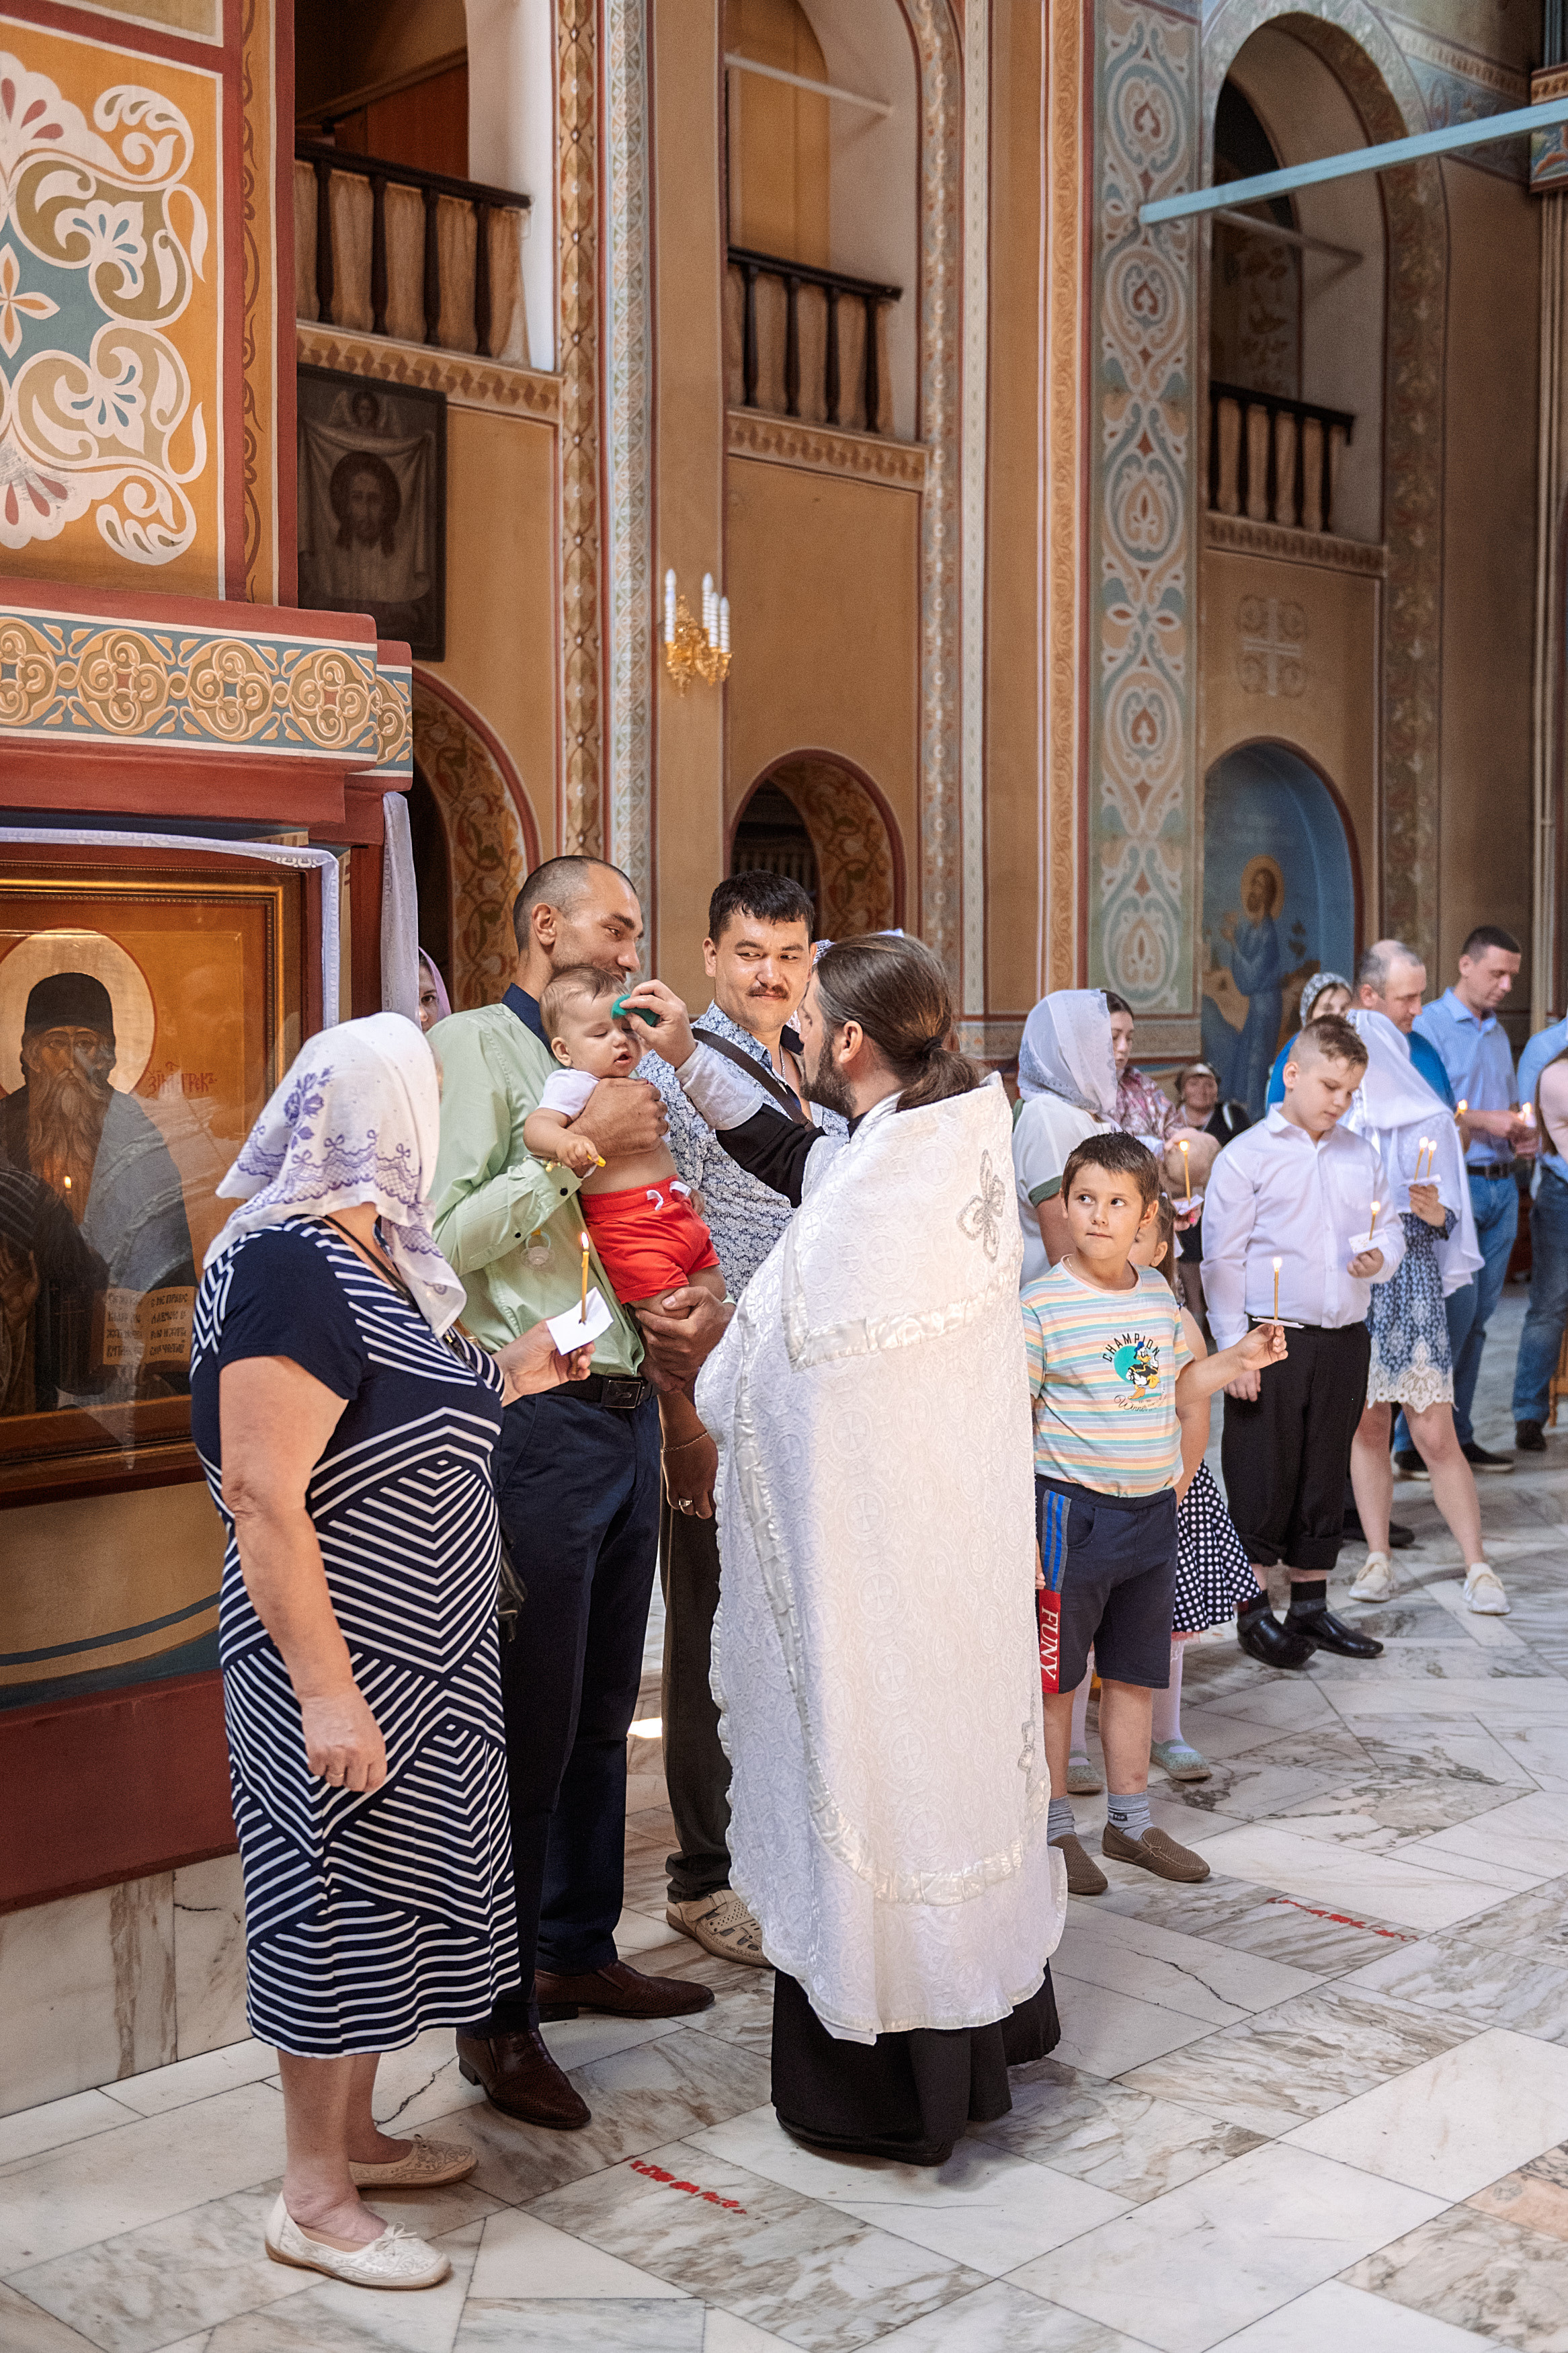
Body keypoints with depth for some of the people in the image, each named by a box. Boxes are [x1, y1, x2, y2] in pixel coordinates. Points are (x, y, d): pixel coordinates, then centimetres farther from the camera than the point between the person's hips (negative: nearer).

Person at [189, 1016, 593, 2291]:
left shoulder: (373, 1255, 9)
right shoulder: (287, 1272, -22)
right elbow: (262, 1495, -25)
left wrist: (504, 1377, 16)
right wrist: (323, 1691, -27)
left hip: (422, 1655, 10)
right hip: (344, 1663, -10)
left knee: (382, 1898, 19)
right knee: (337, 1906, 2)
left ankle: (354, 2135, 36)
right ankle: (313, 2202, 18)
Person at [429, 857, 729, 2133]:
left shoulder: (605, 1068, 19)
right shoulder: (474, 1047, -7)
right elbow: (443, 1237, -19)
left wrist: (687, 1313, 5)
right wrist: (578, 1145, -17)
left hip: (627, 1414, 8)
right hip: (533, 1419, -8)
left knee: (602, 1712, 16)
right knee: (527, 1728, -3)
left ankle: (578, 1950, 31)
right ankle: (498, 2016, 8)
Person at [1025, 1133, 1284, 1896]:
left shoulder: (1161, 1298, 6)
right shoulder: (1042, 1305, -13)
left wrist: (1237, 1360, 7)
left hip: (1152, 1512, 6)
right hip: (1071, 1510, -6)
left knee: (1135, 1674, 15)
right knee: (1054, 1677, 5)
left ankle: (1130, 1820, 29)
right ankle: (1053, 1828, 18)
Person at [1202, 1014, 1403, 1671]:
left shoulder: (1361, 1156, 12)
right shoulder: (1246, 1155, -4)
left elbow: (1390, 1229, 20)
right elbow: (1222, 1258, -7)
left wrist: (1381, 1256, -5)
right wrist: (1234, 1349, -12)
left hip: (1343, 1340, 5)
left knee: (1325, 1475, 12)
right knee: (1262, 1476, -1)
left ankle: (1311, 1607, 23)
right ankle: (1254, 1611, 11)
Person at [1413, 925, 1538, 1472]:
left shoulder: (1498, 1032, 19)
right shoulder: (1429, 1026, -5)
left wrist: (1521, 1135, 5)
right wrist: (1482, 1120, -19)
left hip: (1502, 1186, 7)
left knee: (1478, 1315, 8)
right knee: (1453, 1309, -11)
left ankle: (1458, 1436, 15)